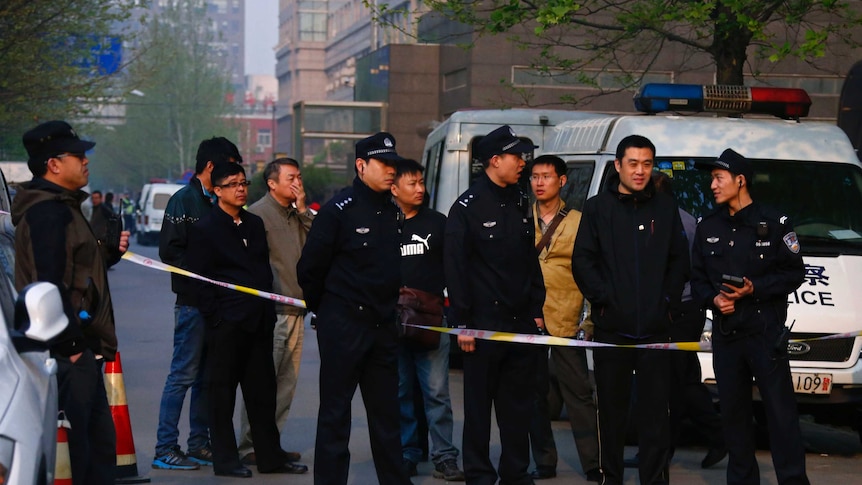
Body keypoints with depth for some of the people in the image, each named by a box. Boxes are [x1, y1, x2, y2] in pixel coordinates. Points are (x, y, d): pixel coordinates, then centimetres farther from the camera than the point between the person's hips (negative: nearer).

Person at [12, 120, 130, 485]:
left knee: (99, 441, 16)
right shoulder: (49, 212, -16)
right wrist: (70, 345, -23)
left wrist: (109, 252, 8)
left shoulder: (62, 207, 18)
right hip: (68, 352, -11)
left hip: (80, 348, 11)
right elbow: (50, 284, -23)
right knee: (74, 445, -9)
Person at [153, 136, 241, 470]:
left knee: (206, 376, 11)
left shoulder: (215, 202, 15)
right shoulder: (184, 200, -7)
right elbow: (170, 251, -14)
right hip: (193, 301, -8)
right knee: (184, 374, -6)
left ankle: (200, 444, 18)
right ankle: (165, 449, -2)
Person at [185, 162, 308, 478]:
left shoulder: (255, 224, 15)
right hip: (226, 324, -6)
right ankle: (224, 460, 8)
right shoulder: (205, 229, -4)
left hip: (259, 322, 6)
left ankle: (270, 457, 15)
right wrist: (215, 316, -12)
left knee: (262, 392, 9)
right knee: (222, 393, 1)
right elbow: (198, 278, -7)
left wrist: (268, 310, 11)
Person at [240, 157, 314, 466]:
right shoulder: (258, 213, -7)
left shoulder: (297, 214, 18)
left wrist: (303, 210, 0)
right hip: (270, 311, -8)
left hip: (295, 310, 8)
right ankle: (250, 447, -3)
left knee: (286, 383, 10)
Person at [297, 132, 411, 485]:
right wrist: (324, 310, 2)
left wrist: (391, 308, 15)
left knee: (386, 410, 12)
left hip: (383, 325, 6)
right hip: (343, 325, -6)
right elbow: (310, 267, -7)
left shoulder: (394, 212, 11)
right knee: (335, 410, -1)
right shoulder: (339, 209, -10)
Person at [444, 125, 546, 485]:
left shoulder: (520, 203, 12)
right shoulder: (467, 207, -7)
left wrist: (536, 309, 11)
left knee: (518, 404, 9)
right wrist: (462, 323, -13)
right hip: (484, 323, -6)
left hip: (521, 321, 6)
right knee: (479, 403, 2)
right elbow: (455, 269, -10)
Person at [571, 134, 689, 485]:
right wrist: (603, 299, -8)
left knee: (655, 410, 0)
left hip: (655, 327, 1)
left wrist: (668, 301, 1)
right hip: (611, 327, -1)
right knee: (611, 409, 6)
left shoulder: (665, 208, 9)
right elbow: (582, 261, 1)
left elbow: (679, 260, 11)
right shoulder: (598, 207, 4)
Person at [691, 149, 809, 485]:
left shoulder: (774, 223, -2)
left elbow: (794, 273, -3)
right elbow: (697, 278, 14)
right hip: (725, 332, 5)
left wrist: (755, 288, -15)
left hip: (765, 331, -5)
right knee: (733, 410, 8)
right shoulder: (708, 227, 12)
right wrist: (713, 298, -7)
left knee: (780, 410, -7)